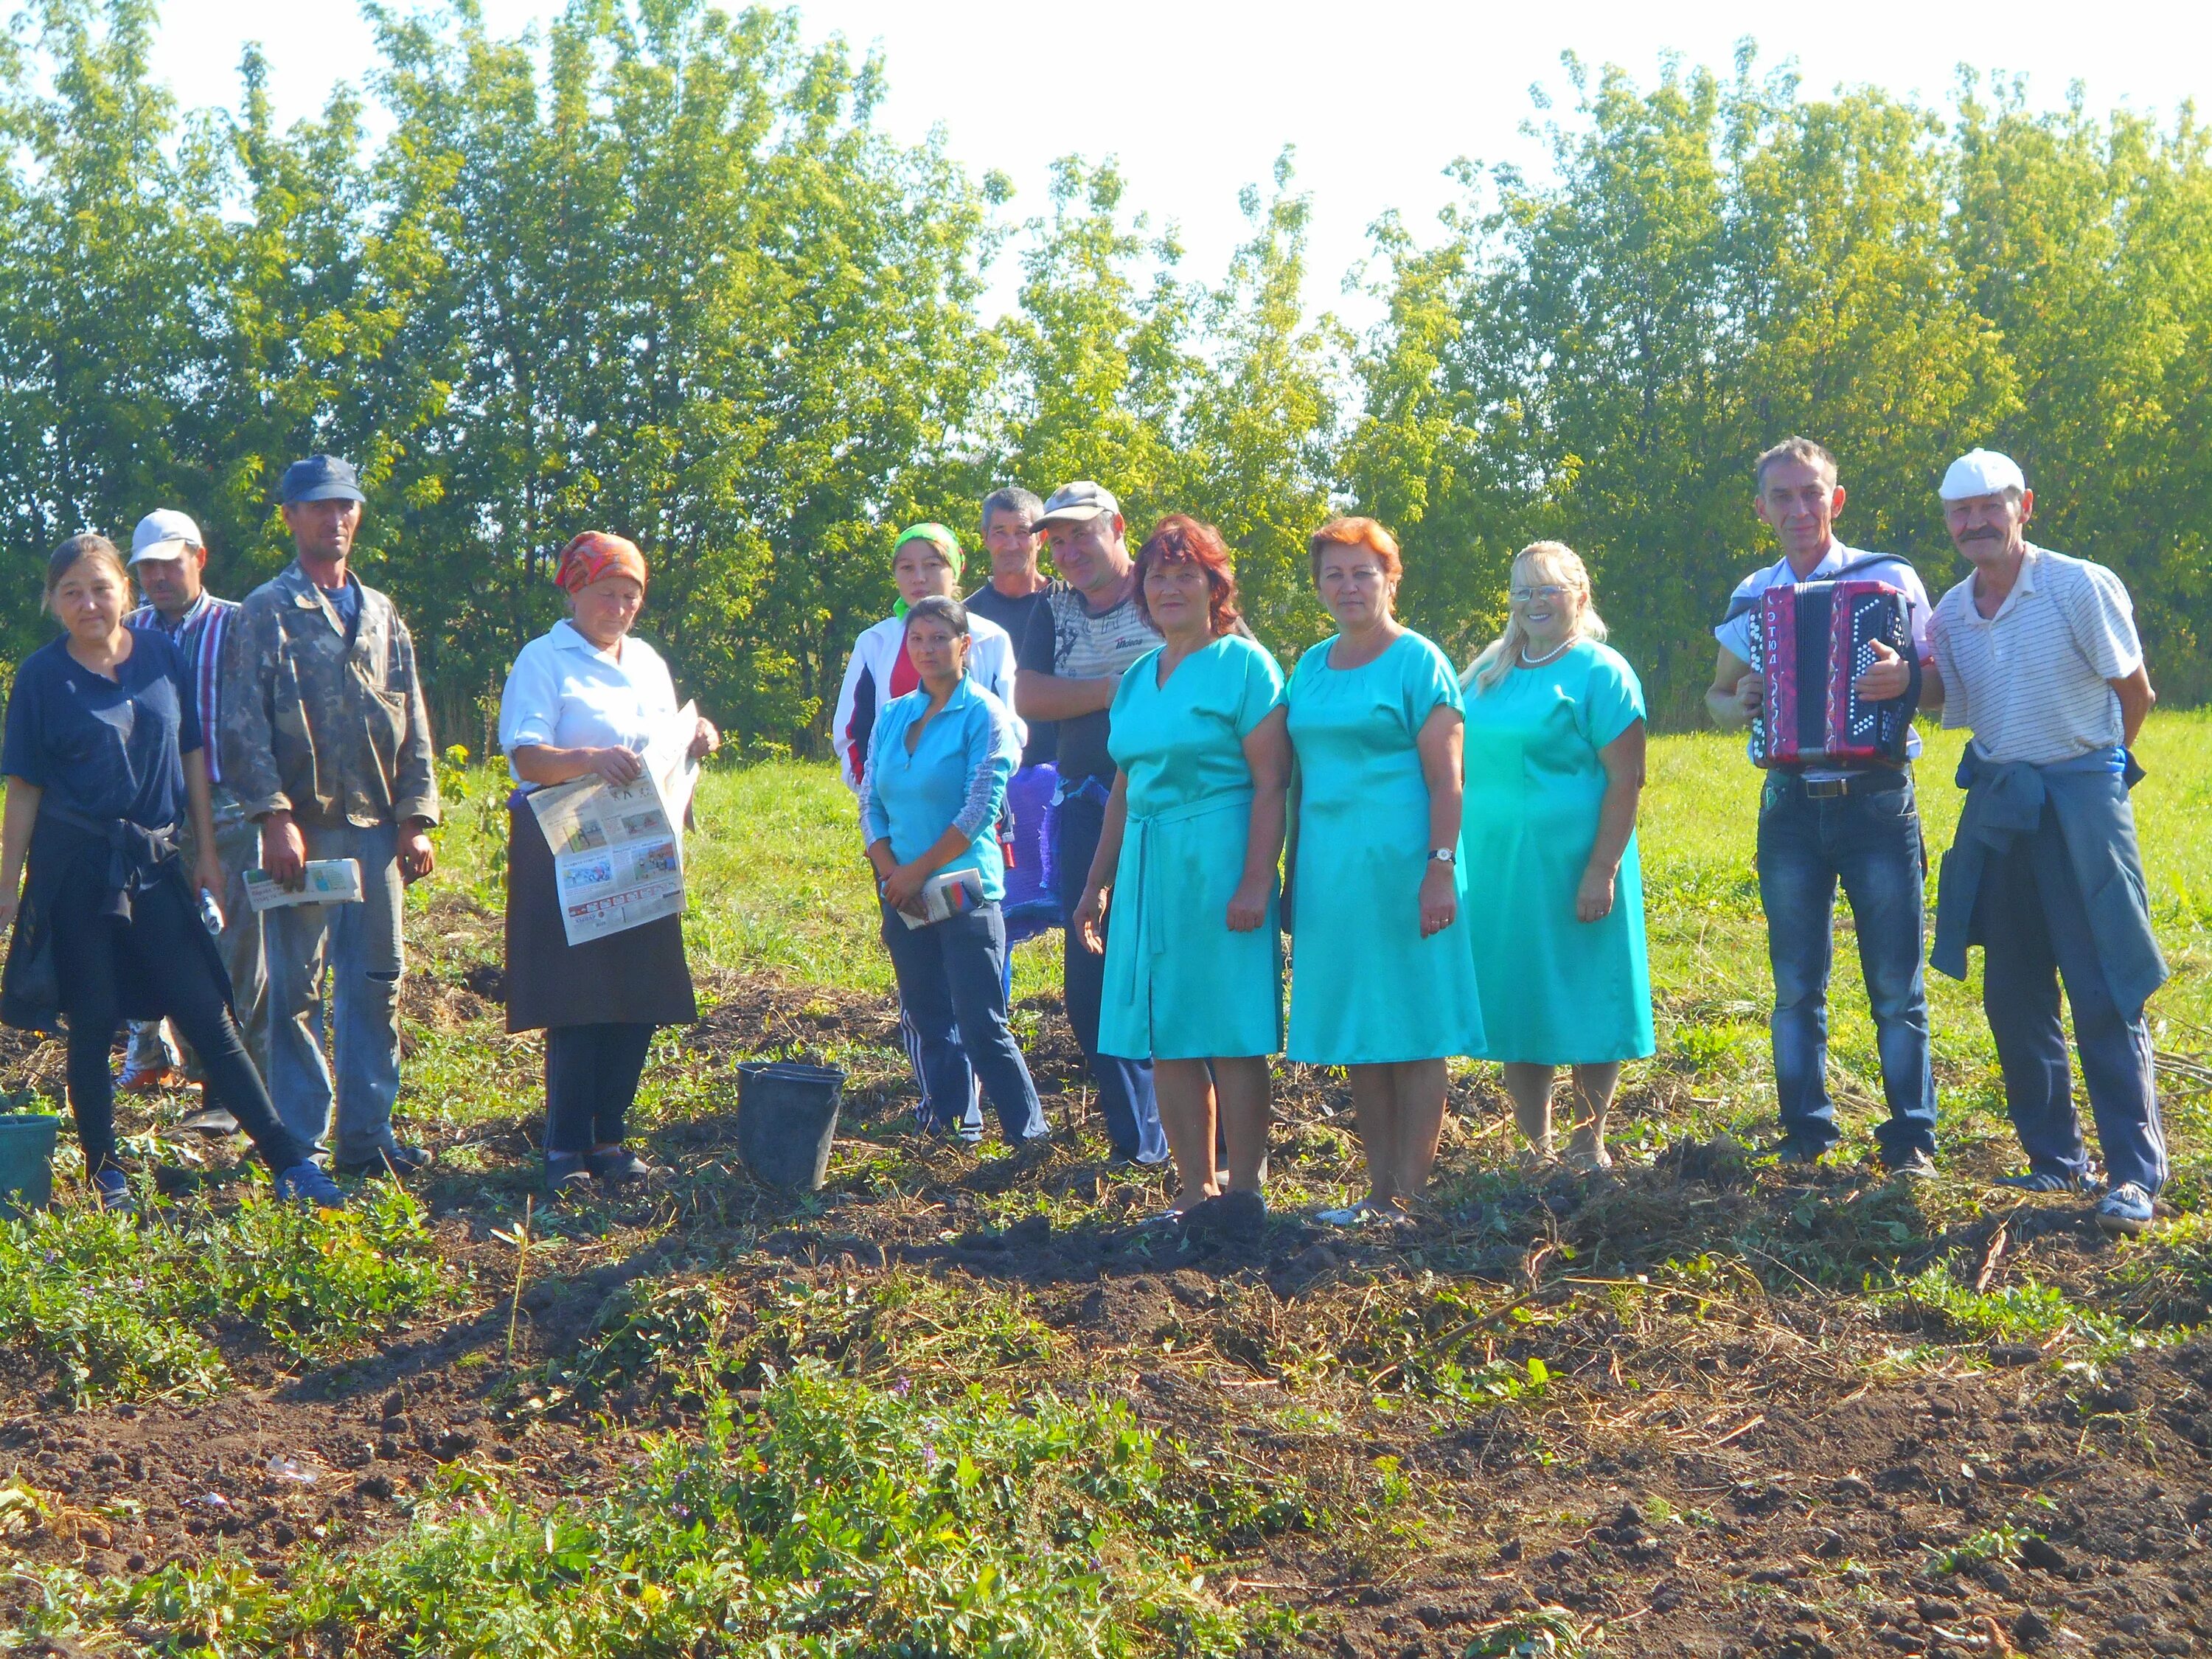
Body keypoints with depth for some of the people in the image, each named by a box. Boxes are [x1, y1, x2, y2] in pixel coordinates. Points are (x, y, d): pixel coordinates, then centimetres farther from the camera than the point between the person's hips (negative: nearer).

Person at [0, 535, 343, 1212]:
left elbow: (193, 754, 10)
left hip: (153, 861, 2)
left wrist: (207, 851, 9)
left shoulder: (162, 655, 3)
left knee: (208, 1015, 0)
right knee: (92, 1025, 4)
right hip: (72, 869, -2)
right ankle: (106, 1176, 16)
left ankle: (291, 1163, 0)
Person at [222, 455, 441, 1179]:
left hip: (377, 829, 5)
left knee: (377, 983, 6)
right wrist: (275, 817, -15)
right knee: (295, 989, -1)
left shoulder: (382, 615, 16)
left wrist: (416, 819, 8)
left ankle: (367, 1133, 13)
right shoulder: (267, 613, 1)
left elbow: (413, 727, 16)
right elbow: (244, 728, -6)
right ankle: (297, 1141, 5)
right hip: (304, 828, -5)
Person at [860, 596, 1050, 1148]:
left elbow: (980, 808, -13)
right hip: (903, 896, 6)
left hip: (964, 889, -6)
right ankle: (943, 1123, 19)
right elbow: (870, 803, 10)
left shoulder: (984, 715, -6)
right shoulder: (891, 716, 11)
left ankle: (1030, 1136, -3)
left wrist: (920, 870, -12)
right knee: (926, 1020, 10)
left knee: (982, 1026, -9)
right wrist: (890, 872, -5)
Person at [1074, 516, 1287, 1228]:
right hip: (1148, 870, 7)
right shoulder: (1137, 677, 16)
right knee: (1165, 1040, 5)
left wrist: (1256, 882, -18)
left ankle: (1244, 1192, 3)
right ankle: (1195, 1191, 12)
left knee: (1231, 1038, -4)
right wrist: (1097, 884, 20)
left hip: (1218, 866, -7)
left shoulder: (1243, 665, -4)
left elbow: (1271, 784, -11)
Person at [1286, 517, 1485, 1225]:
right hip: (1328, 871, 6)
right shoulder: (1311, 666, 15)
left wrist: (1441, 869, -17)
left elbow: (1445, 777, -9)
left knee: (1412, 1036, -3)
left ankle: (1409, 1197, 0)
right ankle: (1379, 1189, 15)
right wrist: (1294, 874, 15)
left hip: (1399, 867, -6)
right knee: (1355, 1035, 8)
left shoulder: (1417, 662, -3)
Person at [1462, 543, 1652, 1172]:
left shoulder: (1600, 673, -6)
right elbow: (1463, 768, 18)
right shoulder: (1487, 675, 12)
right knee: (1514, 1006, 9)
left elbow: (1626, 780, -11)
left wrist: (1602, 870, -18)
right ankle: (1536, 1146, 20)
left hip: (1571, 869, -5)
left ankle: (1589, 1145, 16)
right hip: (1495, 869, 6)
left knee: (1585, 1004, 2)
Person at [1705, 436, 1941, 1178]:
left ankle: (1911, 1138, 7)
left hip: (1879, 803, -3)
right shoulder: (1751, 599, 10)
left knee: (1897, 986, -1)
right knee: (1796, 986, 6)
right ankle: (1806, 1134, 15)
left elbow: (1943, 686, -2)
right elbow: (1717, 698, 20)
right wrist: (1738, 705, -3)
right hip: (1791, 808, 3)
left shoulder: (1891, 580, 0)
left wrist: (1906, 680, -24)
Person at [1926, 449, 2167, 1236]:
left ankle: (2135, 1173, -4)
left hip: (2080, 798, -6)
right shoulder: (1951, 612, 7)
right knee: (2014, 995, 8)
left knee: (2106, 994, -8)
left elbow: (2135, 695, -2)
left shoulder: (2083, 587, -9)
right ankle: (2054, 1158, 19)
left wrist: (2085, 763, 7)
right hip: (1996, 808, 6)